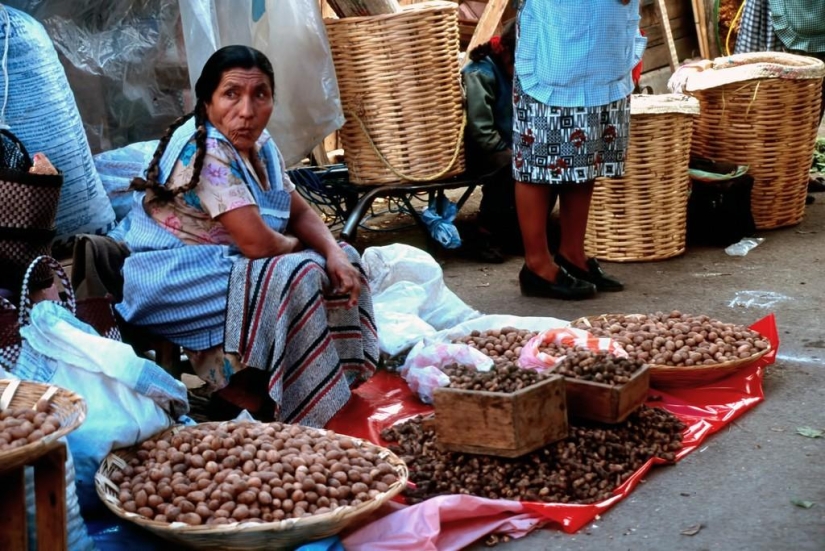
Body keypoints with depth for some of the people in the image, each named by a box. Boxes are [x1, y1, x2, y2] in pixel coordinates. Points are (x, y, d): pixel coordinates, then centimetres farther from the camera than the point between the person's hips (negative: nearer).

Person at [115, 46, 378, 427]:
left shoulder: (258, 143, 3)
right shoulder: (205, 151, -24)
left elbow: (301, 214, 8)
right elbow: (258, 242, -30)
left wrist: (335, 254, -11)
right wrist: (296, 246, -8)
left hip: (221, 267, 10)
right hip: (171, 281, -9)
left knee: (340, 259, 6)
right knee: (295, 276, -27)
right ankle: (238, 391, -12)